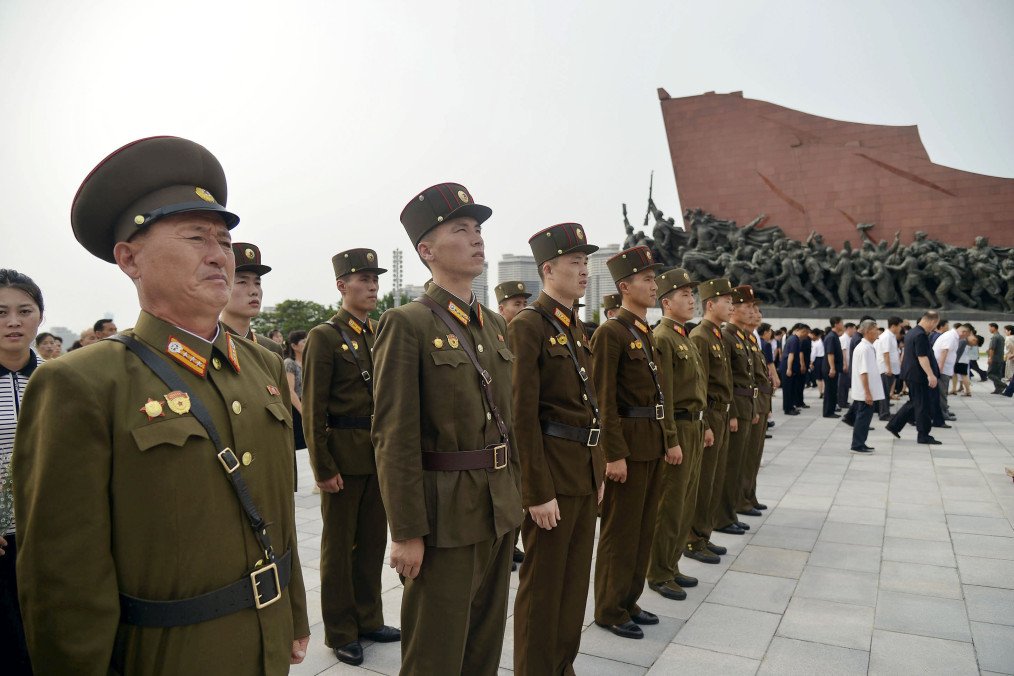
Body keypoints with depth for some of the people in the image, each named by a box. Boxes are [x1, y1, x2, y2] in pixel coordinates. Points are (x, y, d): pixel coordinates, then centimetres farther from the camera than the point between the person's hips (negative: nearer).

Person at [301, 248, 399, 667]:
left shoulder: (382, 335, 10)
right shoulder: (325, 337, -9)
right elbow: (313, 409, -11)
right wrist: (323, 468, -14)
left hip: (380, 454, 6)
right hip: (344, 454, -6)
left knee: (373, 540, 15)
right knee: (339, 545, 8)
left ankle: (368, 619, 31)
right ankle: (340, 632, 23)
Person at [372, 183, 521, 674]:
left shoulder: (496, 324, 10)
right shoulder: (406, 325, -13)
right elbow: (394, 438, -16)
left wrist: (514, 496, 14)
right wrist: (406, 533, -16)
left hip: (500, 509, 7)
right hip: (446, 515, -7)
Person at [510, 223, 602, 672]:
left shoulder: (577, 328, 13)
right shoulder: (528, 327, -14)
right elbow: (523, 417, -18)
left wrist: (598, 472, 15)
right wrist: (538, 492, -18)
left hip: (585, 472, 8)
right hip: (552, 472, -8)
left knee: (575, 579, 19)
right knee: (543, 584, 6)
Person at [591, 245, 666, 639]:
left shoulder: (647, 334, 13)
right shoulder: (611, 333, -14)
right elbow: (604, 399, -18)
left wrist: (669, 439, 13)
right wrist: (615, 454, -20)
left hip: (653, 443, 9)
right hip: (628, 443, -9)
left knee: (644, 527, 16)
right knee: (620, 530, 3)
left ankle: (630, 601, 30)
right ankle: (610, 610, 19)